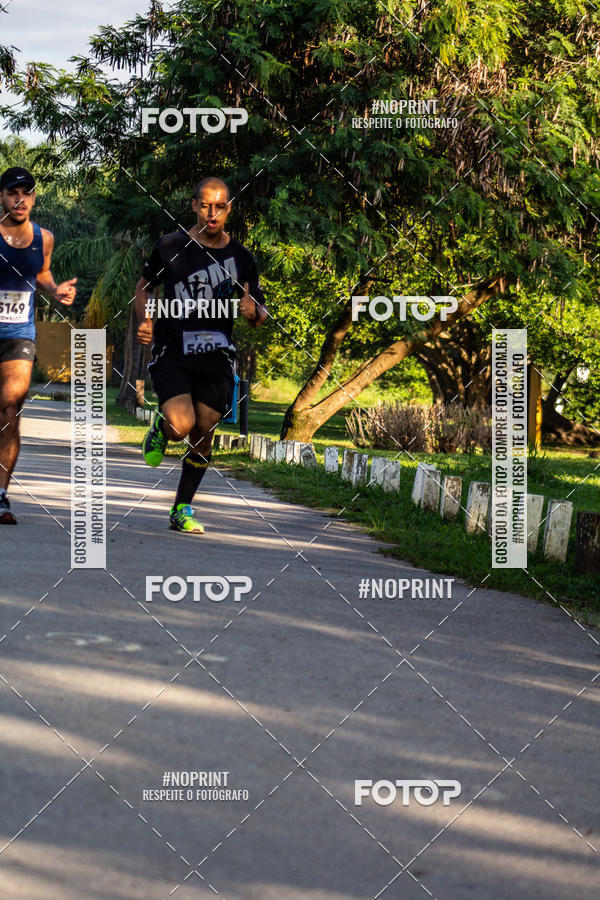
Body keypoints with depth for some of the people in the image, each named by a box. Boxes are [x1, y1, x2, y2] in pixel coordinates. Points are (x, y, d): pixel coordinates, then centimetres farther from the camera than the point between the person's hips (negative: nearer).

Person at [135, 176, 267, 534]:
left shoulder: (242, 258, 5)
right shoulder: (171, 246, -1)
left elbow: (262, 315, 13)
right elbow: (145, 286, 15)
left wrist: (254, 311, -11)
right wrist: (145, 320, -4)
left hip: (216, 357, 2)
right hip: (172, 353, -2)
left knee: (204, 433, 0)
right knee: (181, 426, -20)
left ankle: (182, 509, 16)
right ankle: (161, 430, 18)